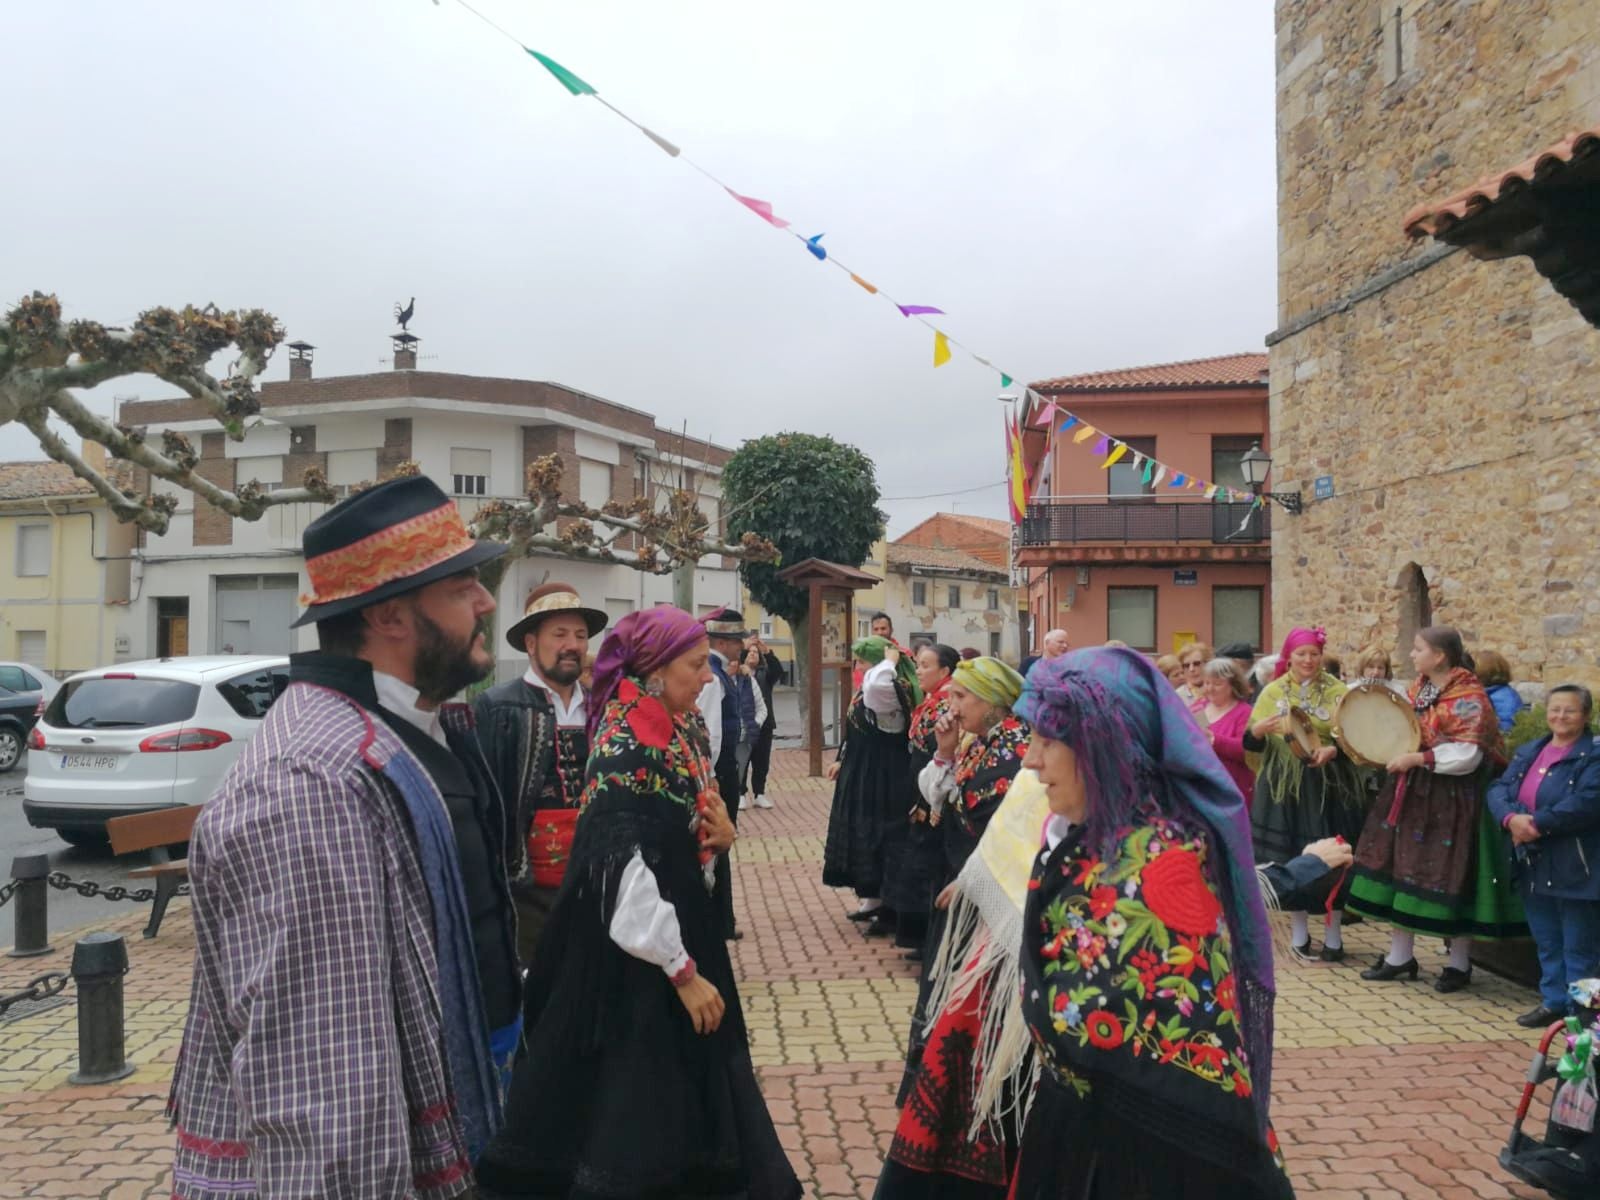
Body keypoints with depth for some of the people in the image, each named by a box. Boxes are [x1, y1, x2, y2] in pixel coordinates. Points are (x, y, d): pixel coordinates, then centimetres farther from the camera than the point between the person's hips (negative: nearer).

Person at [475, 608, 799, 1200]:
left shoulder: (679, 734, 4)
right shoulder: (627, 751, -22)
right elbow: (623, 872, -25)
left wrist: (720, 835, -6)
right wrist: (683, 971, -21)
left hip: (676, 924, 8)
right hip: (637, 958, -8)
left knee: (687, 1088, 17)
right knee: (640, 1109, 4)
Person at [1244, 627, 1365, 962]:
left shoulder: (1337, 691, 4)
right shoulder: (1272, 692, 6)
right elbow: (1251, 743, 2)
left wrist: (1334, 750, -21)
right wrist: (1258, 729, -19)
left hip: (1330, 787, 0)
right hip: (1285, 787, 1)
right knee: (1291, 858, 3)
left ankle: (1333, 936, 14)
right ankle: (1299, 933, 17)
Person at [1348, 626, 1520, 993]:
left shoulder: (1468, 696, -17)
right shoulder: (1419, 688, 8)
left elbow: (1467, 754, -23)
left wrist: (1418, 759, -22)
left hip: (1452, 799, -8)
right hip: (1412, 792, 8)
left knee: (1451, 875, 1)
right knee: (1403, 867, 10)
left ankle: (1459, 963, 17)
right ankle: (1399, 956, 20)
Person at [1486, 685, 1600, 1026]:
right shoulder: (1527, 753, 13)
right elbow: (1498, 789, 4)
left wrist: (1537, 824, -21)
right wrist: (1511, 818, -16)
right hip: (1534, 865, 7)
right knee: (1546, 942, 16)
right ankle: (1553, 1001, 27)